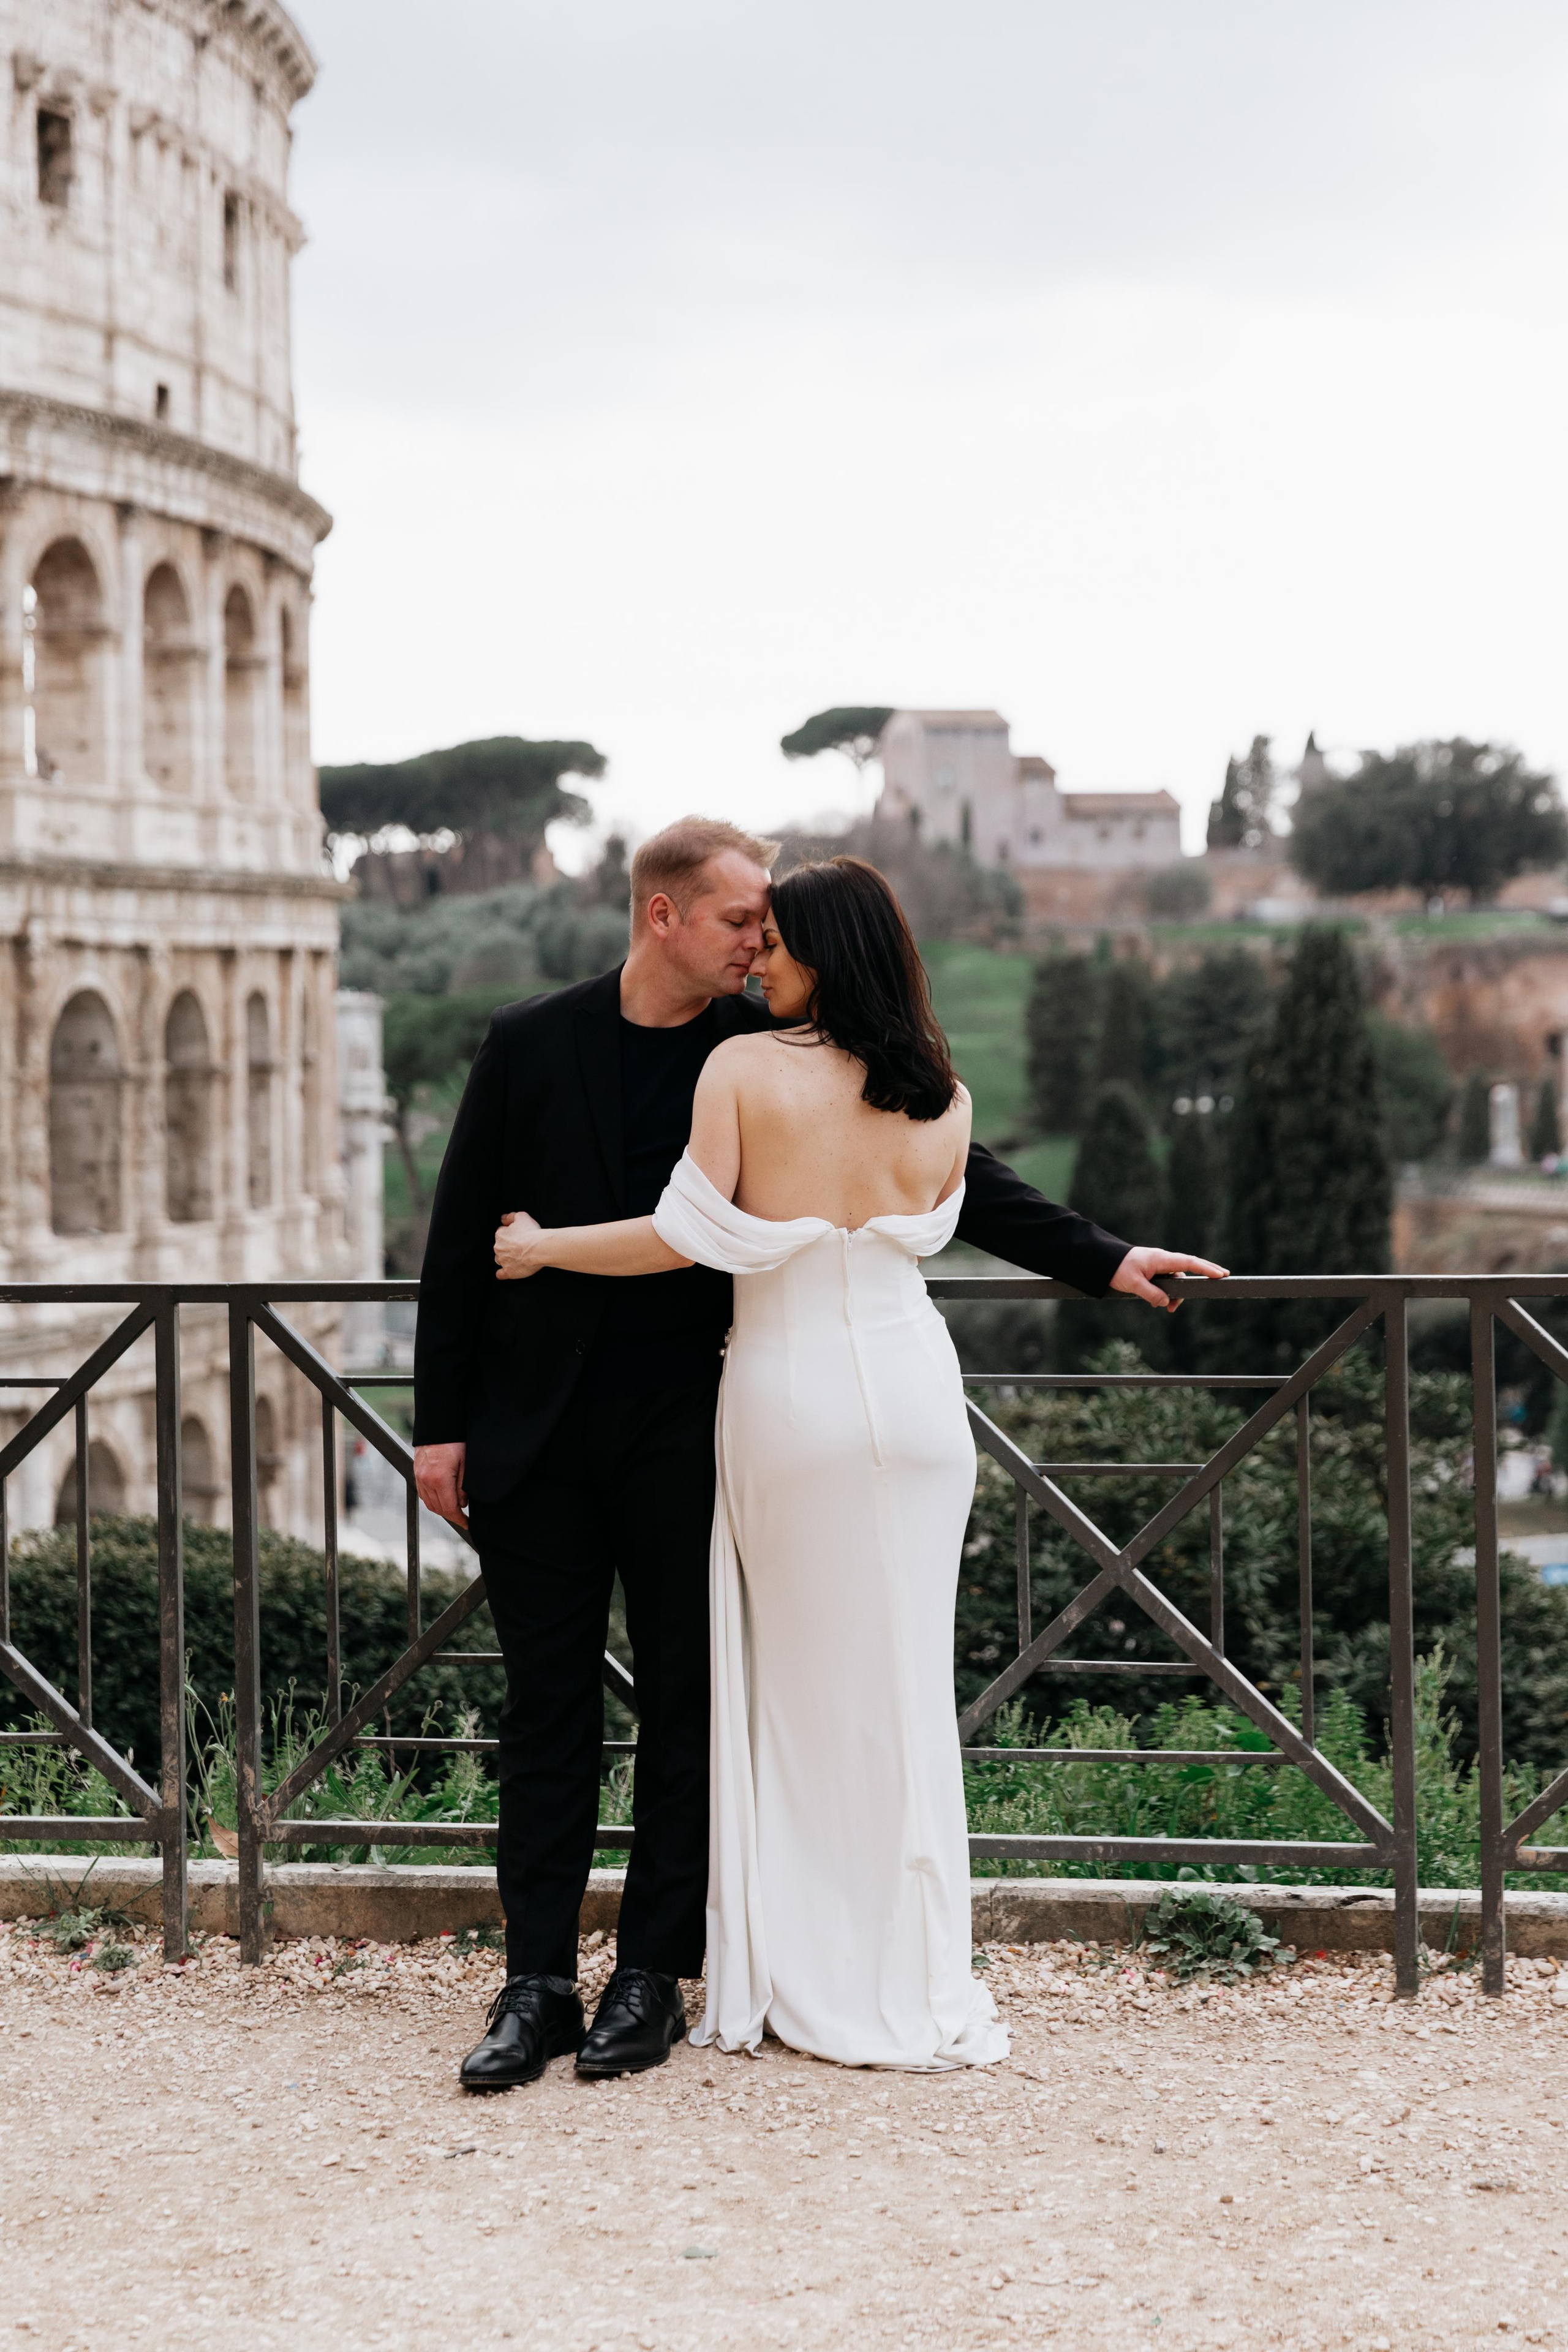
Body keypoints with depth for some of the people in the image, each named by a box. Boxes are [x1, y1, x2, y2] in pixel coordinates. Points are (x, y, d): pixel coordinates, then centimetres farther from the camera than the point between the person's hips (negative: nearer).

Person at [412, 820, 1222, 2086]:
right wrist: (441, 1422, 1)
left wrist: (1102, 1260, 0)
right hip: (537, 1432, 0)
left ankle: (652, 1979, 14)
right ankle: (537, 1984, 10)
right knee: (548, 1713, 3)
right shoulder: (529, 1045, 1)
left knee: (684, 1709, 3)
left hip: (684, 1433, 0)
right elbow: (462, 1237, 4)